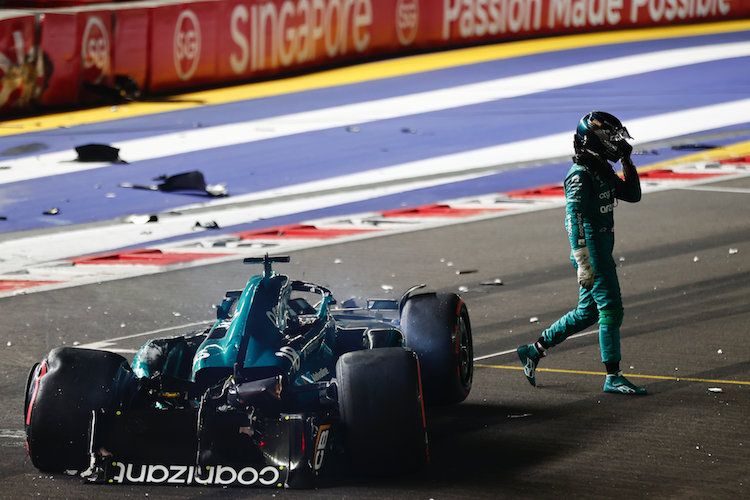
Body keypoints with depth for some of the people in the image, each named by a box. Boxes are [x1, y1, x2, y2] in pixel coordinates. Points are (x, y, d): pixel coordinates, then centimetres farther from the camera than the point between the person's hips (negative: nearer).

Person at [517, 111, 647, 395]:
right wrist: (583, 262, -27)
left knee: (587, 313, 15)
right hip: (592, 252, -10)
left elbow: (632, 195, 22)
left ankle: (534, 351, 24)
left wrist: (627, 163, 8)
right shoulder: (581, 176, -16)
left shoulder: (603, 171, 13)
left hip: (603, 251, 10)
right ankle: (613, 377, -3)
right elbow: (574, 219, -22)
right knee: (611, 310, -8)